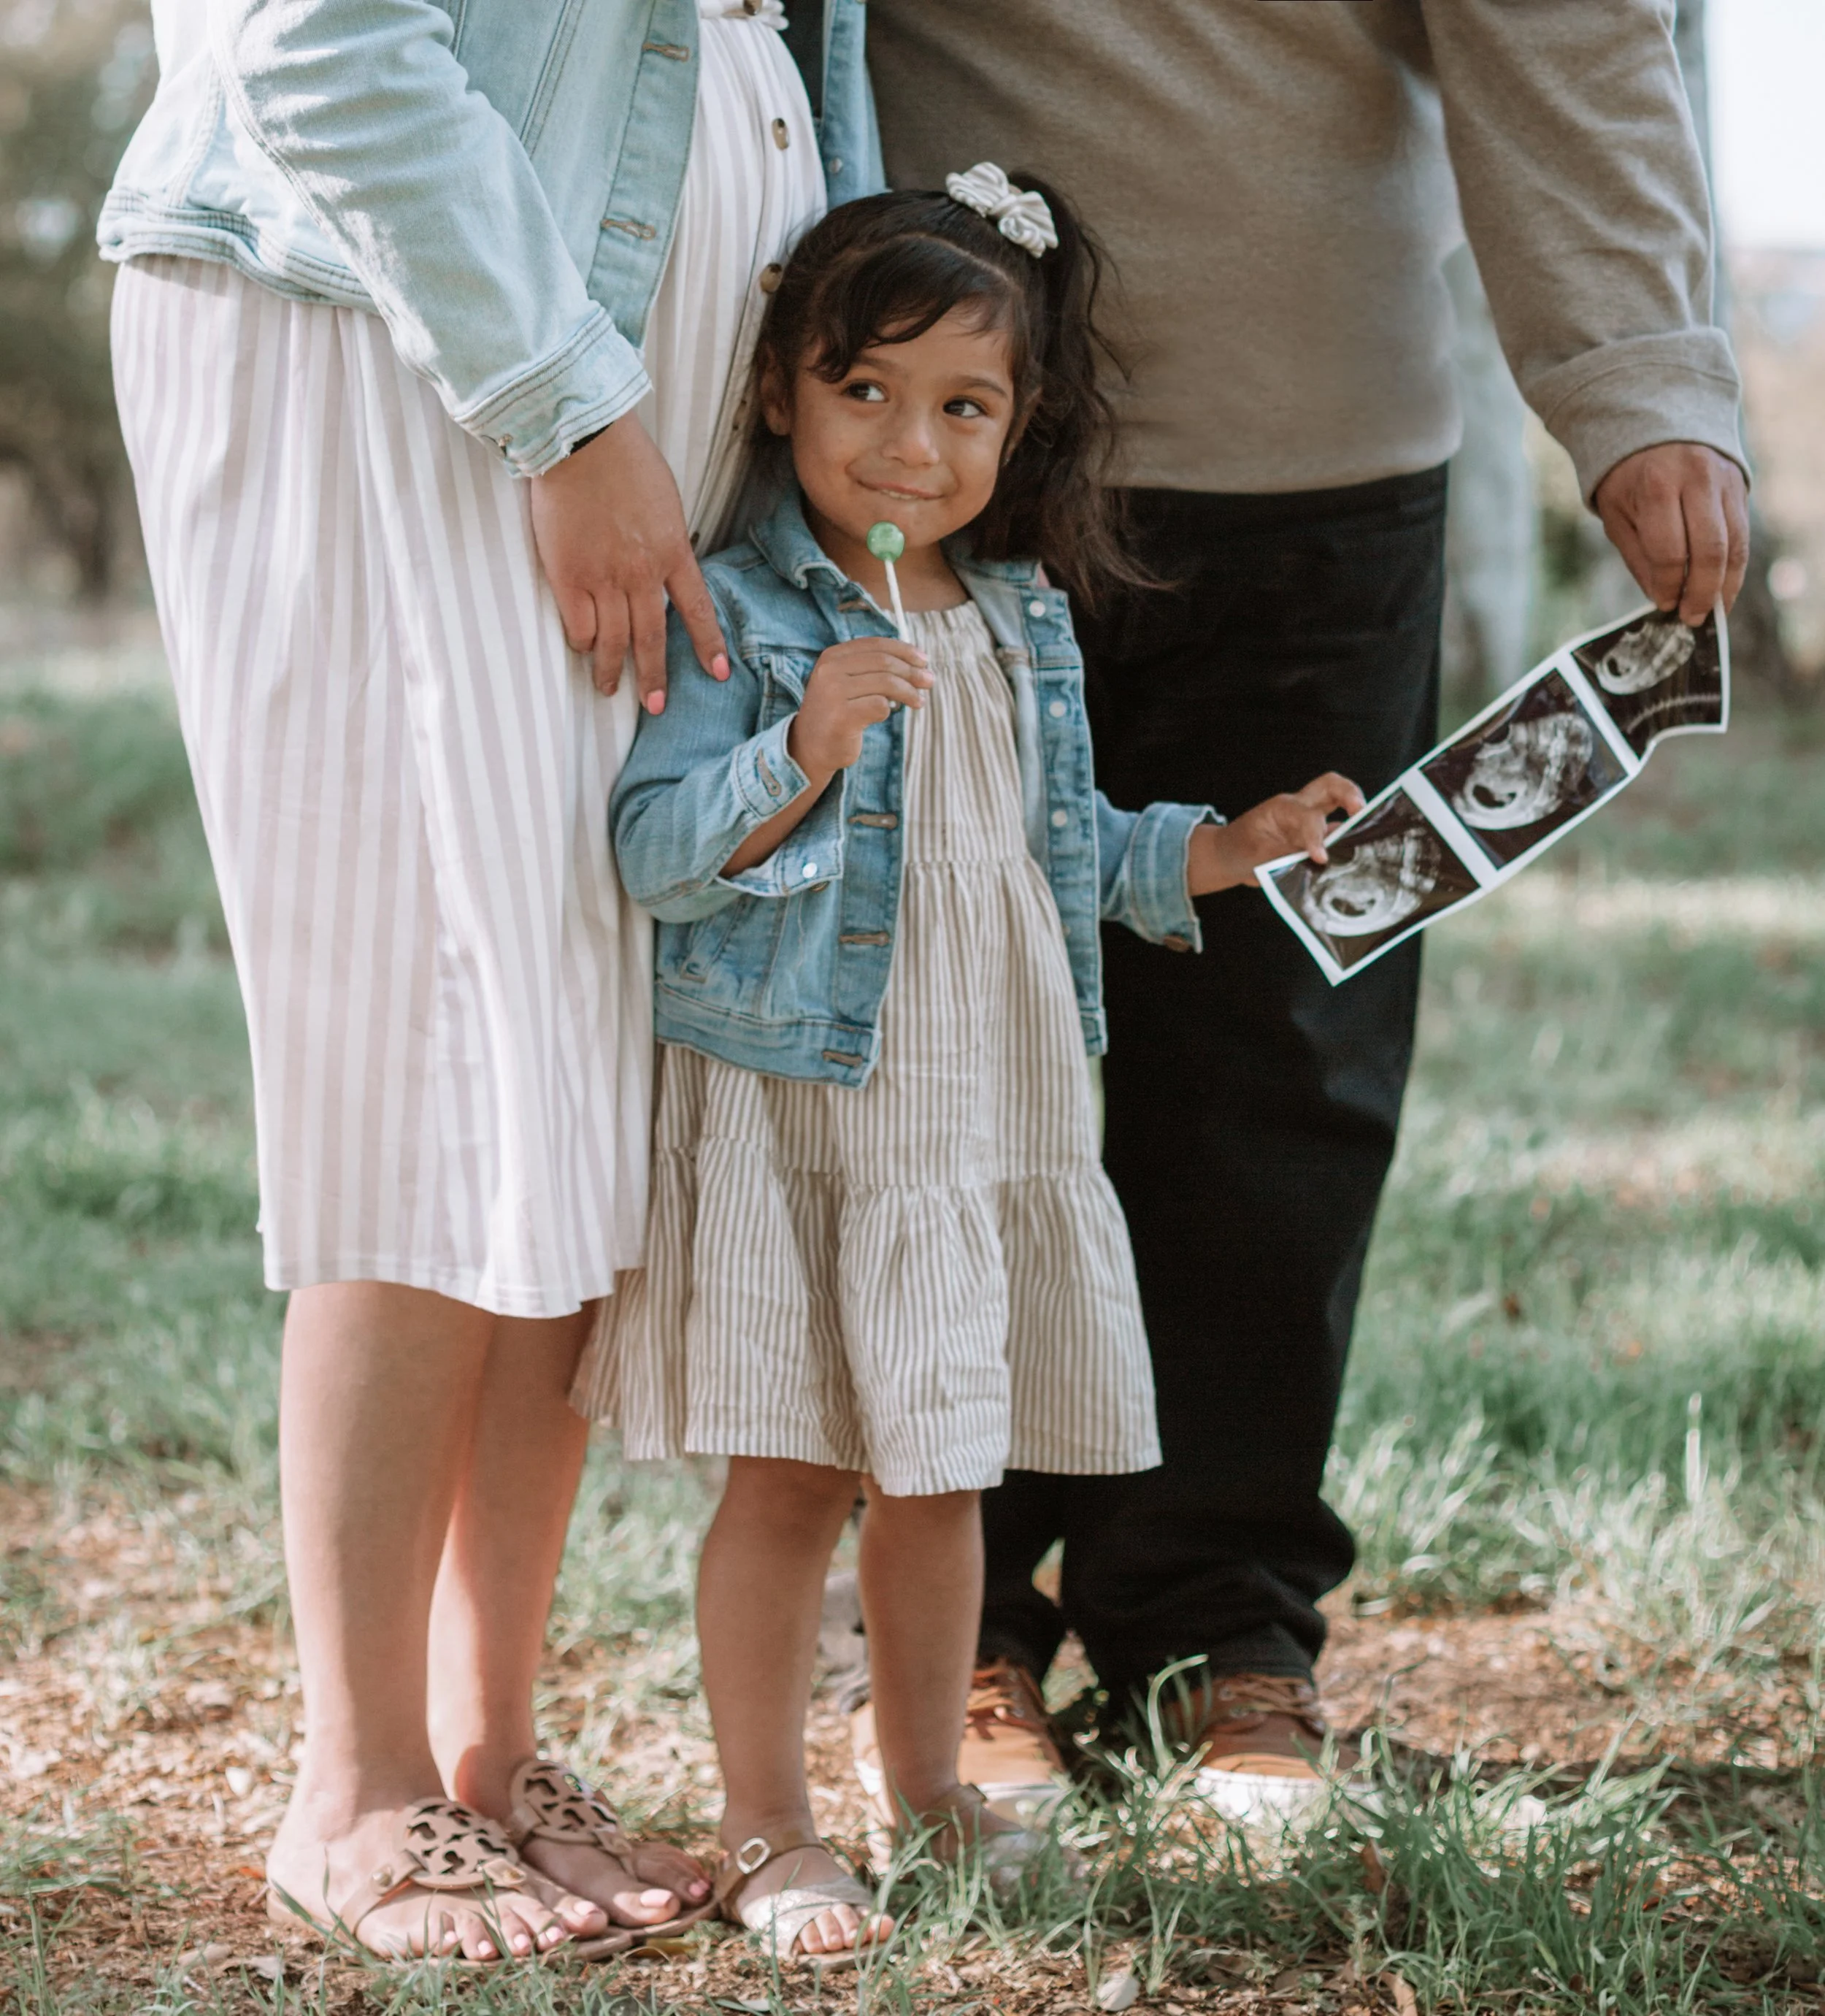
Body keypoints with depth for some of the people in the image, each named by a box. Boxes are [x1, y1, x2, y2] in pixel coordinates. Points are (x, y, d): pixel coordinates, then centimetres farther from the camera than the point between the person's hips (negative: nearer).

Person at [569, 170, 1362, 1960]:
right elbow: (654, 853, -17)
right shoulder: (737, 614, -10)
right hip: (795, 1112, -6)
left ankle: (926, 1781, 30)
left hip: (997, 1109, 6)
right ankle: (766, 1829, 10)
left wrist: (1234, 846, 11)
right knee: (788, 1473, -2)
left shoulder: (1026, 624, 11)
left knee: (939, 1474, 15)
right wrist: (805, 753, -30)